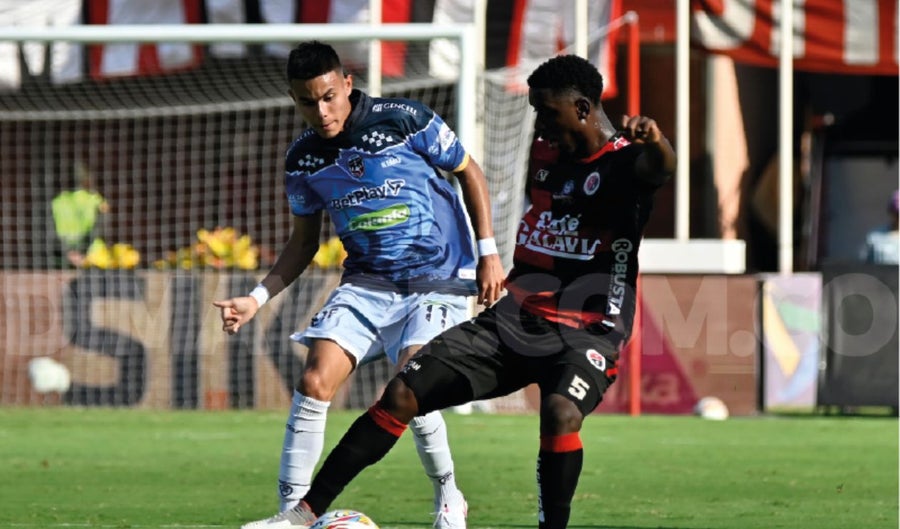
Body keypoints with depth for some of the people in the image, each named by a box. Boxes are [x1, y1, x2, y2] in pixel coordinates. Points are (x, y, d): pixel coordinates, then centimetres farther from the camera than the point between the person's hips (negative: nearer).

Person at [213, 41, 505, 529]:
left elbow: (468, 172, 1)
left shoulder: (404, 121, -12)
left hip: (438, 282, -4)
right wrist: (259, 297, 2)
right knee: (314, 381, -14)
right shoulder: (303, 159, 1)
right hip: (367, 282, 4)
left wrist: (488, 252, -3)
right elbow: (304, 241, 14)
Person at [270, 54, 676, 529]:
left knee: (561, 412, -38)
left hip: (586, 331, -6)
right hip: (513, 319, 6)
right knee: (401, 395, -3)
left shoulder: (625, 161, -11)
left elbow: (661, 167, -37)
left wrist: (654, 141, -59)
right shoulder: (545, 152, 10)